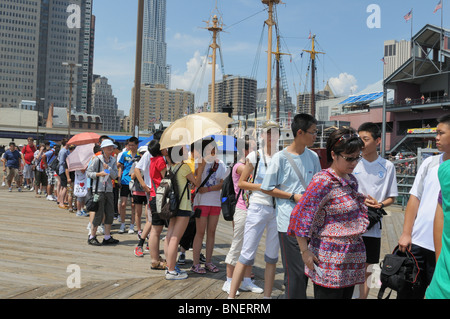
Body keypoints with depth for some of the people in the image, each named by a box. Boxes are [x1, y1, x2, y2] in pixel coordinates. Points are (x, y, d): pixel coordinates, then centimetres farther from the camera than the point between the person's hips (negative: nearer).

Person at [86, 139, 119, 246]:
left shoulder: (113, 160, 10)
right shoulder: (97, 159, -4)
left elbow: (115, 175, 4)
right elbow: (88, 173, -4)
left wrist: (108, 168, -12)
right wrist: (98, 174, -19)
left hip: (109, 190, 6)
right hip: (98, 190, -5)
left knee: (110, 214, 6)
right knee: (99, 215, -3)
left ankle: (107, 237, 16)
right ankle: (92, 237, 11)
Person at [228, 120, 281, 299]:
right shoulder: (254, 156, -2)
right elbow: (241, 183, 0)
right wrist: (263, 186, -12)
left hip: (278, 209, 4)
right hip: (258, 208, -3)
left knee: (272, 256, 10)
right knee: (247, 255, -5)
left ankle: (267, 295, 21)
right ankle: (231, 295, 2)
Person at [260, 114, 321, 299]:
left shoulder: (313, 156, 9)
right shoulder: (280, 158, -8)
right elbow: (266, 188, -5)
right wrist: (293, 196, -11)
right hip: (289, 223, -6)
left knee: (307, 268, 13)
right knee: (295, 272, -5)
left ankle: (300, 294, 28)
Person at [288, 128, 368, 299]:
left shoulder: (351, 181, 11)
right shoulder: (323, 181, -15)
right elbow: (300, 215, -18)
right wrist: (305, 251, -17)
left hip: (351, 259, 8)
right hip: (330, 262, -8)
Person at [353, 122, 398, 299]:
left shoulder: (387, 166, 2)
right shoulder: (353, 164, 1)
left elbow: (391, 198, 7)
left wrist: (379, 204, -14)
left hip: (373, 226, 1)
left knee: (367, 271, 10)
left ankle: (362, 296, 24)